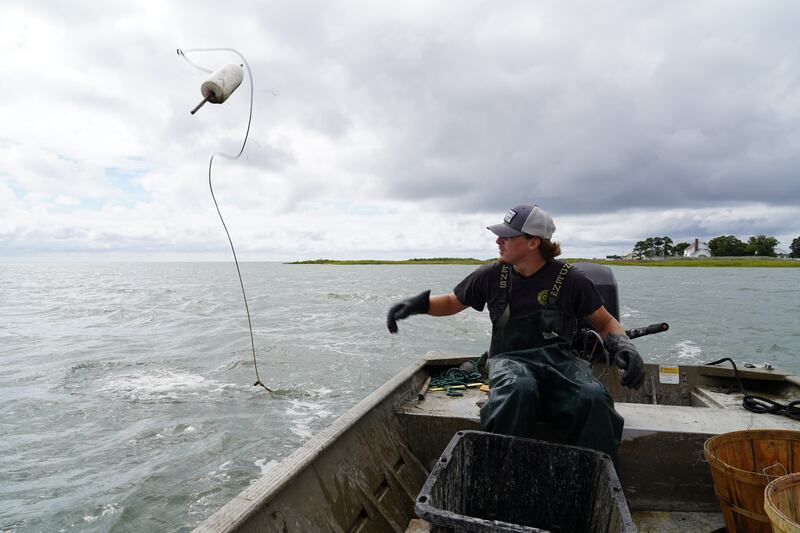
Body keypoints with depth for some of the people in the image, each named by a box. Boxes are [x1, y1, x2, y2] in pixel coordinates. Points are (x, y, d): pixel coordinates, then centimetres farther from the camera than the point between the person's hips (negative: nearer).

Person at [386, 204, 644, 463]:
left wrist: (623, 346, -11)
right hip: (509, 358, 0)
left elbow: (605, 322, 11)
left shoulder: (569, 279, 1)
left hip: (559, 357, 0)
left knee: (592, 398, -34)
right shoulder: (492, 276, 5)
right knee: (518, 388, -38)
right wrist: (417, 304, 0)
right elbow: (452, 302, 18)